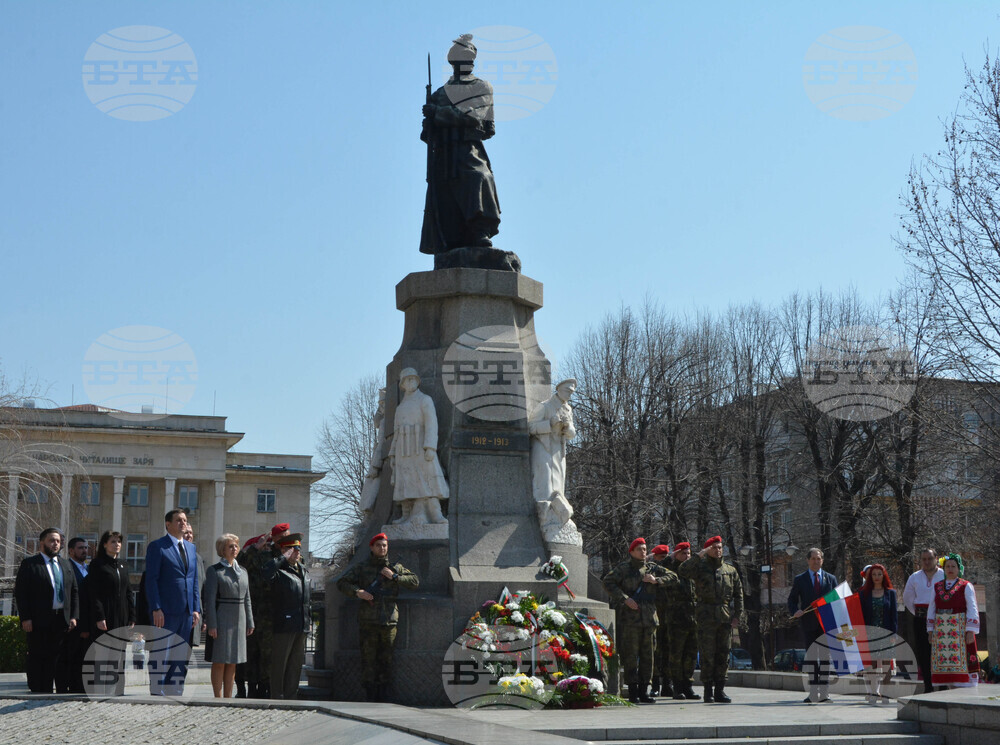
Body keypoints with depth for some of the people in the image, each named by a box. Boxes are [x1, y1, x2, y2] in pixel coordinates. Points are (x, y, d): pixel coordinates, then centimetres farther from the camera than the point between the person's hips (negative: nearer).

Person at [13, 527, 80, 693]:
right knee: (38, 660, -2)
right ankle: (39, 692, 3)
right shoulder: (29, 564, 1)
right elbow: (20, 593, -5)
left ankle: (63, 691, 9)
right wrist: (25, 618, -13)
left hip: (63, 620, 5)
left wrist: (74, 616, 5)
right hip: (39, 622, -5)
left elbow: (74, 592, 17)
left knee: (63, 660, 5)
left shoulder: (66, 565, 18)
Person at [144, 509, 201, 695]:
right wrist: (156, 609, -16)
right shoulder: (157, 546, -3)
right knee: (161, 656, -5)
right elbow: (151, 580, -8)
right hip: (166, 612, -6)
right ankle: (157, 693, 0)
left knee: (181, 658, 8)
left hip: (186, 612, 6)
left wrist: (196, 609, 10)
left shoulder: (191, 547, 17)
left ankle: (175, 693, 14)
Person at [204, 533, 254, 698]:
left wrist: (250, 622, 11)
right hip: (221, 620, -6)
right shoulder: (214, 571, -3)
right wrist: (211, 624, -15)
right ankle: (218, 698, 1)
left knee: (232, 663, 9)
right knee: (219, 662, -3)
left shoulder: (242, 571, 14)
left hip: (238, 621, 6)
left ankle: (228, 697, 15)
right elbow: (210, 599, -9)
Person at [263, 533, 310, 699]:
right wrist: (283, 558, -21)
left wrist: (309, 619, 19)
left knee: (296, 663, 11)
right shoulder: (280, 570, -6)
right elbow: (266, 573, -30)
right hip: (284, 625, -8)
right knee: (280, 664, -2)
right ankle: (277, 697, 3)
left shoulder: (303, 571, 18)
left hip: (301, 627, 8)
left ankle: (291, 696, 18)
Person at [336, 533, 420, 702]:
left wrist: (394, 577, -4)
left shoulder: (396, 568, 14)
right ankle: (370, 695, 1)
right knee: (368, 658, -3)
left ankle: (383, 694, 9)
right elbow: (342, 582, 4)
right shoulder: (361, 568, 9)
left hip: (389, 620, 2)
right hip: (368, 621, -2)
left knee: (386, 659, 3)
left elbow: (415, 582, 8)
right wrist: (357, 592, -13)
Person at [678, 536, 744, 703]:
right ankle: (708, 691, 1)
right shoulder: (700, 567, 5)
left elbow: (738, 594, 15)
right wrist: (698, 556, -15)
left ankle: (720, 690, 10)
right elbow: (682, 571, -14)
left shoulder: (730, 570, 15)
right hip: (706, 616, -3)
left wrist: (738, 616, 5)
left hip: (726, 616, 3)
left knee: (723, 654, 4)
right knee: (707, 655, -4)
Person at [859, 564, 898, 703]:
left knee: (885, 665, -2)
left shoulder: (890, 593, 8)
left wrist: (894, 633, -2)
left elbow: (893, 614, 6)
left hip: (885, 633, 0)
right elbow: (861, 614, 6)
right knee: (870, 664, -5)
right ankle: (872, 693, -2)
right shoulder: (864, 593, 8)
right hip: (869, 633, 0)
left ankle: (880, 693, 6)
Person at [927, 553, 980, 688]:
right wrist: (930, 631, 8)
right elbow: (931, 609, 14)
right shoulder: (937, 587, 13)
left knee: (960, 658, -8)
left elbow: (972, 609, -5)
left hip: (959, 629, -4)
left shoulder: (966, 586, 0)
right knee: (942, 658, 0)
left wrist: (970, 631, -13)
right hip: (940, 630, 4)